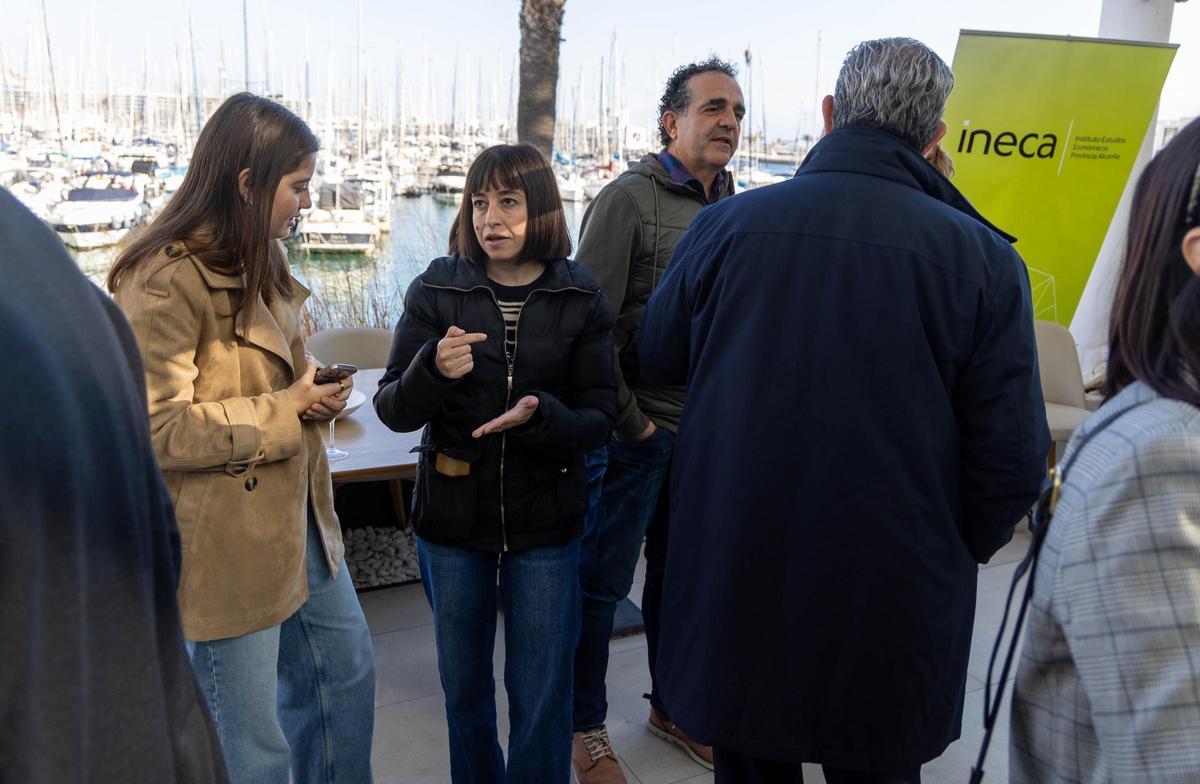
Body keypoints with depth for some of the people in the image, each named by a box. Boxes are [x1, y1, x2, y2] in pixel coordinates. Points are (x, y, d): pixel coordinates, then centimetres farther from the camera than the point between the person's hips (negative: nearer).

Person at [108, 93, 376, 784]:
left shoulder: (259, 263, 10)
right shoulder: (166, 281, -20)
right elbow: (155, 429, -22)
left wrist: (315, 394, 4)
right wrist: (284, 410, -18)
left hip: (298, 514, 9)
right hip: (227, 539, -9)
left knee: (347, 673, 23)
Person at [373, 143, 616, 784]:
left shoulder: (580, 301, -5)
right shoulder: (436, 290, -5)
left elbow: (599, 417, -6)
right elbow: (392, 411, -7)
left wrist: (541, 416, -27)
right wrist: (432, 370, -28)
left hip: (545, 520, -1)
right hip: (453, 515, 1)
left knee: (540, 694, 9)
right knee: (464, 684, 19)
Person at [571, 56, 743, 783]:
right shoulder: (629, 199, -11)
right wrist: (628, 421, -12)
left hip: (705, 426, 6)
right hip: (636, 429, -5)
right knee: (603, 580, 7)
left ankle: (673, 705, 38)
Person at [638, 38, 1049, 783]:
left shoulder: (725, 225, -9)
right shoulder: (984, 259, -12)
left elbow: (659, 358, 7)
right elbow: (1013, 463, -10)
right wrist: (952, 554, 9)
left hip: (735, 587, 1)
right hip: (892, 609, 0)